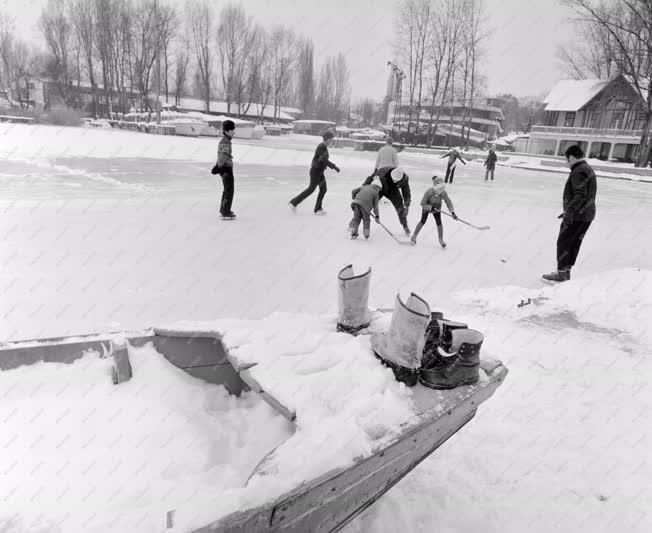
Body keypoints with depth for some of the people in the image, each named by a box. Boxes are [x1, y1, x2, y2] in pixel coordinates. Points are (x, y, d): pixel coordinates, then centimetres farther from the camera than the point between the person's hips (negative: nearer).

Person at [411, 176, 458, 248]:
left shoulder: (443, 193, -28)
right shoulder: (428, 192, -36)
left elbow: (448, 202, -22)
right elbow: (422, 203, -27)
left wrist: (453, 213, -32)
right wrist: (431, 207, -37)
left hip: (436, 208, 3)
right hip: (426, 207, -3)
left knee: (439, 222, -4)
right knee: (423, 221, -4)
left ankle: (441, 240, 10)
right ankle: (414, 236, 15)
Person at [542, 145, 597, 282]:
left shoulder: (578, 172, -17)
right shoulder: (589, 169, 16)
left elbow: (580, 195, -26)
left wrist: (569, 211, -28)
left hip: (577, 215, -10)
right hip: (588, 214, 10)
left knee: (563, 242, -1)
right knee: (574, 243, 14)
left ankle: (561, 273, 3)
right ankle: (566, 271, 21)